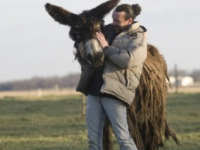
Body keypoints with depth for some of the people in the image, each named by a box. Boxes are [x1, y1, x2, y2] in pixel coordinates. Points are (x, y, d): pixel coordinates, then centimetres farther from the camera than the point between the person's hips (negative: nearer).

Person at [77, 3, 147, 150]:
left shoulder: (138, 38, -1)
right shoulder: (108, 30, 16)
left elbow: (129, 59, -21)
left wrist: (106, 48, -13)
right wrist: (83, 46, 1)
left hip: (114, 93, -6)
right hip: (93, 91, 6)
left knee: (123, 137, -6)